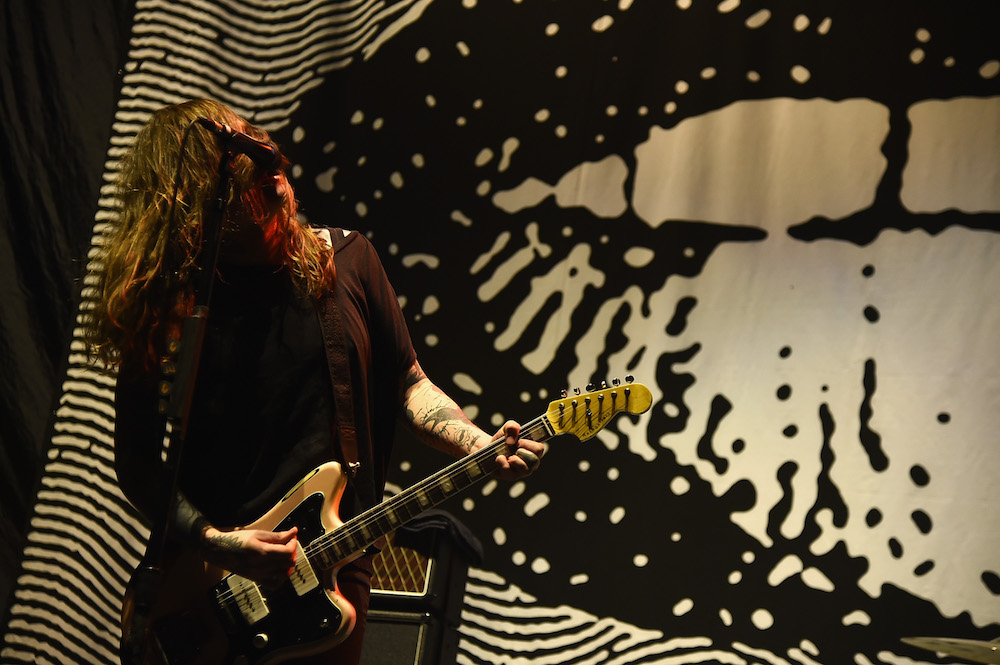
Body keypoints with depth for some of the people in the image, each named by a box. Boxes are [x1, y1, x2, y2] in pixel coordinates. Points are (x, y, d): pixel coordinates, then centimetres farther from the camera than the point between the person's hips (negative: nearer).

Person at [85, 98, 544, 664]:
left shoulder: (346, 260, 1)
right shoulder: (164, 304, -6)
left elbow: (408, 383, 8)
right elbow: (137, 461, -2)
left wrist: (483, 446, -7)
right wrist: (212, 542, -14)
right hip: (205, 577, -1)